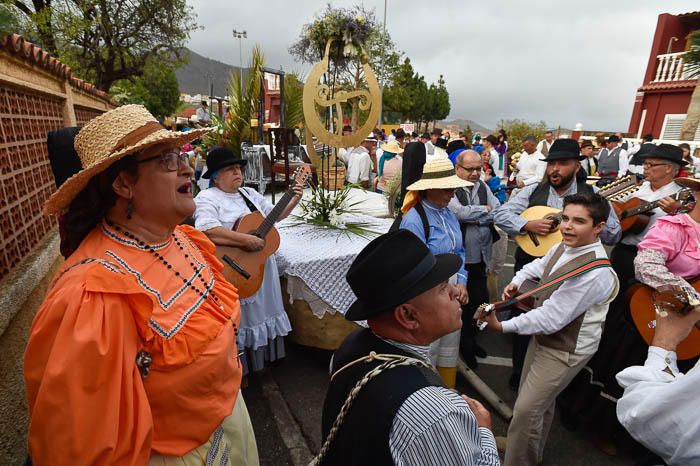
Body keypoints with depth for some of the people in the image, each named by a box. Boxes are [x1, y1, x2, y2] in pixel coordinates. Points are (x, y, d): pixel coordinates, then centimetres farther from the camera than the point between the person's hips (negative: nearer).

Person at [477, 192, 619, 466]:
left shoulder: (595, 272, -30)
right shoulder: (564, 248, -4)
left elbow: (551, 318, -30)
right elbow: (539, 266, 18)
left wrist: (502, 327, -25)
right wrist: (517, 281, -1)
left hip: (566, 350, -8)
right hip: (544, 337, 8)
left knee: (526, 410, -2)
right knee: (542, 402, 24)